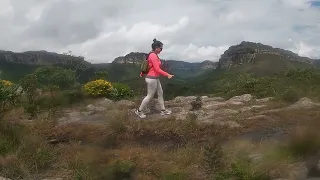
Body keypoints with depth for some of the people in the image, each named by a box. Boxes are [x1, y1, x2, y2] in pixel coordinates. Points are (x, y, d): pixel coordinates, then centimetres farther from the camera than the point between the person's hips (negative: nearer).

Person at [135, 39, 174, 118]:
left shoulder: (153, 55, 10)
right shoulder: (153, 56, -20)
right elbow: (157, 69, -23)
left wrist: (143, 73, 28)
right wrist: (167, 75, -20)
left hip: (155, 78, 10)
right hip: (152, 79, -10)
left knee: (160, 93, 15)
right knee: (150, 96, 1)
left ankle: (163, 110, 25)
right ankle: (139, 111, 12)